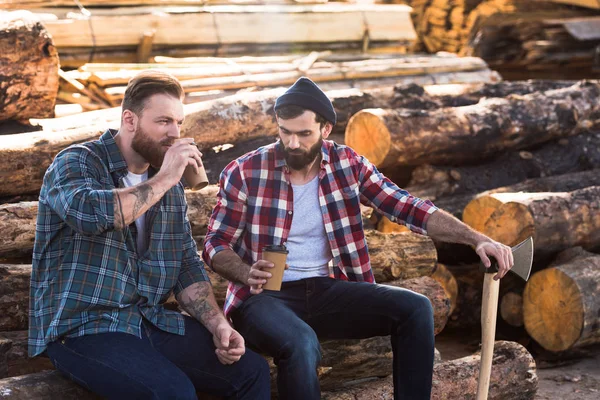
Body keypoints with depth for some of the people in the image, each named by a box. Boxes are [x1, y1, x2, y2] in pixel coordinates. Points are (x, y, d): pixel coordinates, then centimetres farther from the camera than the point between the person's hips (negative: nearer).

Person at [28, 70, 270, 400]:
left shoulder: (170, 184, 13)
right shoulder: (74, 163, -7)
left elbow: (187, 265, 14)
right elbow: (91, 213, -31)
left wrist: (217, 324, -2)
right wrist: (163, 180, -20)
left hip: (151, 321, 7)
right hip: (81, 327, -7)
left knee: (253, 371, -6)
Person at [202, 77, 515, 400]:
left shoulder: (347, 165, 1)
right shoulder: (245, 172, -7)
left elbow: (409, 208, -3)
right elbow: (216, 245, -2)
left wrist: (476, 239, -14)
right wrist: (248, 274, -24)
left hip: (327, 290, 4)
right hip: (266, 296, -4)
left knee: (414, 308, -14)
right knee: (301, 343, -36)